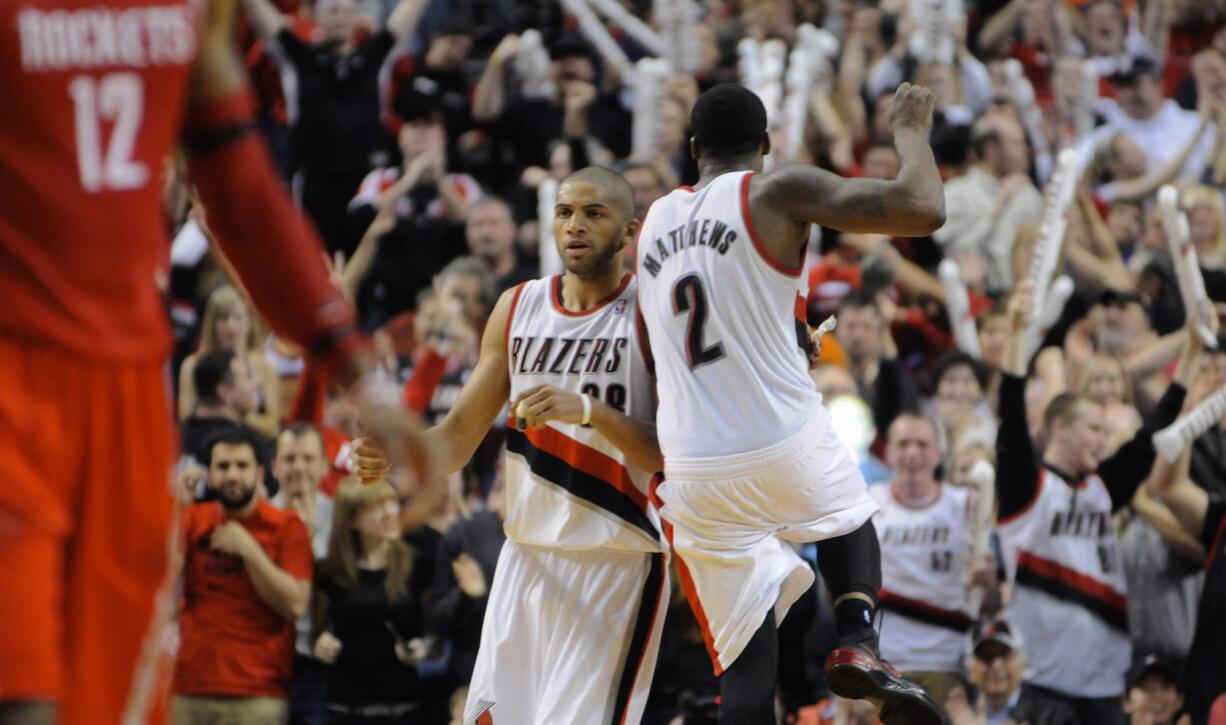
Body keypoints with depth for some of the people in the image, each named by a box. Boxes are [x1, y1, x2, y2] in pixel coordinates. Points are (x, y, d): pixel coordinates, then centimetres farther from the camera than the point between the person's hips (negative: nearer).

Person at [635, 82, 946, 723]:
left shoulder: (654, 221, 14)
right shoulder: (777, 194, -3)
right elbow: (923, 210, -12)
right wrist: (910, 130, 7)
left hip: (693, 473, 3)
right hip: (787, 447, -3)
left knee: (746, 669, 7)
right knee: (847, 513, 31)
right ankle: (857, 641, 5)